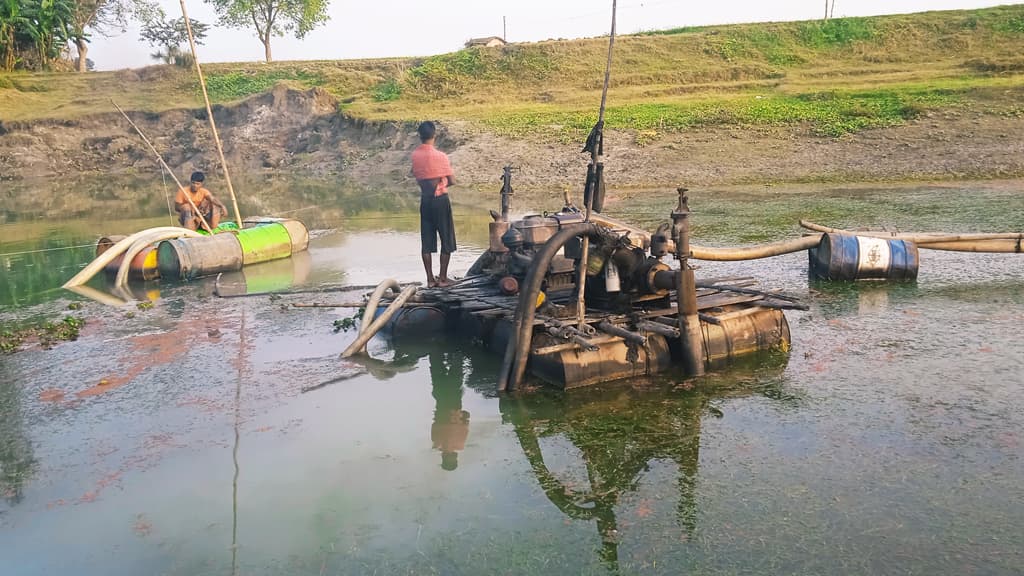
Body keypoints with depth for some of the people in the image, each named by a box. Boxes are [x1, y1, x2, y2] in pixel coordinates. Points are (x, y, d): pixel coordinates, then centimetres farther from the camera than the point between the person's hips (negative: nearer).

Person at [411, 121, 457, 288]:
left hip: (424, 200, 5)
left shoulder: (415, 155, 1)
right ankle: (443, 278, 8)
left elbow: (418, 178, 8)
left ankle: (430, 279, 11)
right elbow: (452, 181, -9)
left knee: (427, 241, 8)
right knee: (447, 240, 6)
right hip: (440, 200, -5)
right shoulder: (440, 156, -15)